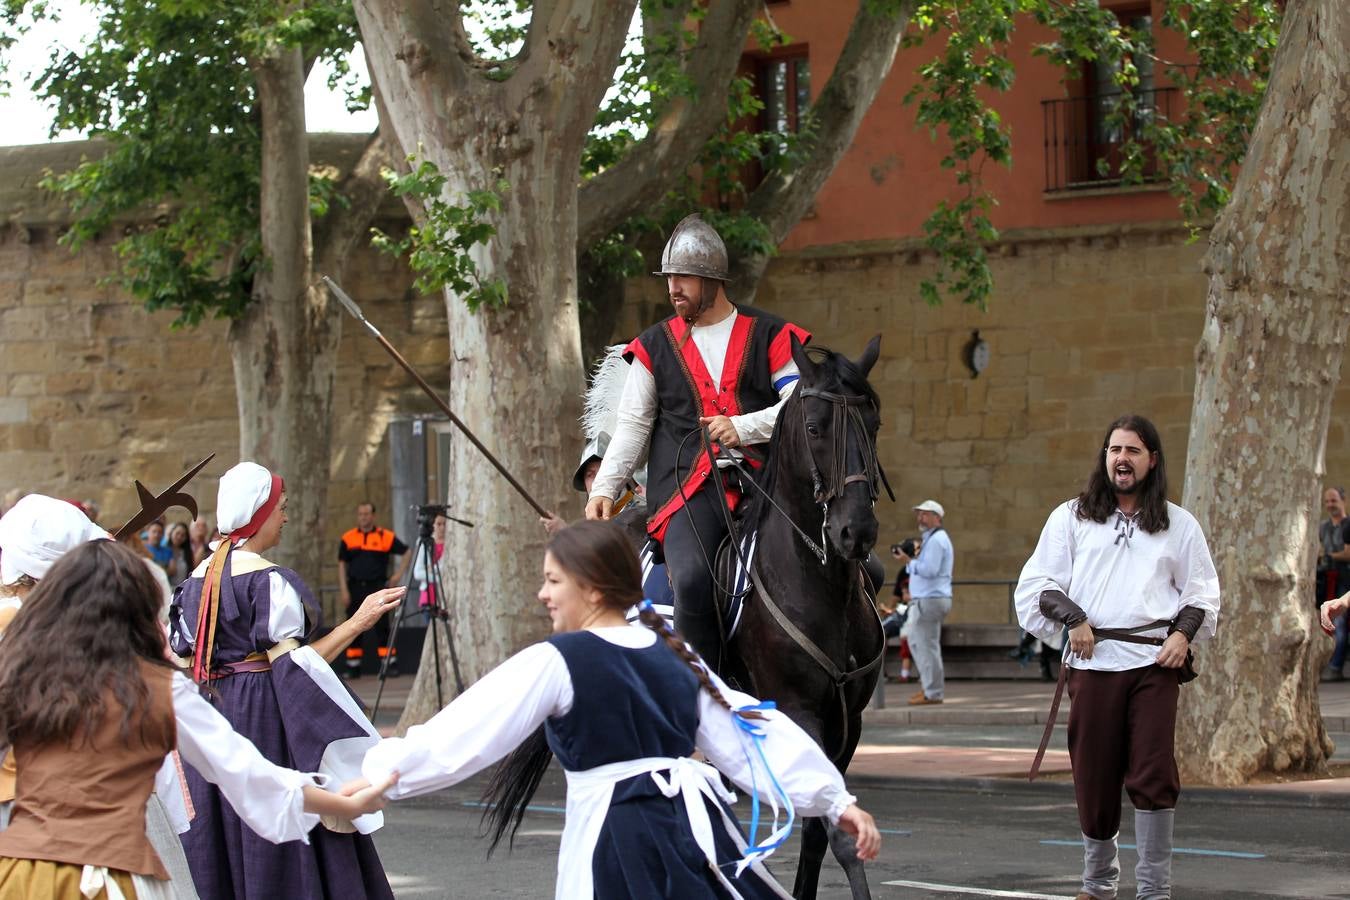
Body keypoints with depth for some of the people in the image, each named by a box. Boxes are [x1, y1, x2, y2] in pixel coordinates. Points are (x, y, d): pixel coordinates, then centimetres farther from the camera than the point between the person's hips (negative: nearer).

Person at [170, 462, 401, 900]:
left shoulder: (197, 579, 8)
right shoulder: (270, 581, -14)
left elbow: (184, 658, 10)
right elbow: (287, 665, -18)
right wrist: (358, 622, -15)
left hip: (210, 720, 8)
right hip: (264, 717, -8)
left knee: (221, 858, 10)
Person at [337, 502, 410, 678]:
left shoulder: (385, 537, 1)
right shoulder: (348, 538, 8)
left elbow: (406, 553, 7)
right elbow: (342, 565, 9)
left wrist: (399, 574, -2)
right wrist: (344, 590, 0)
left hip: (377, 587, -3)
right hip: (355, 588, 3)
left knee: (381, 627, -7)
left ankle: (391, 664, -3)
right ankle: (353, 667, 11)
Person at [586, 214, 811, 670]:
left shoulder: (769, 337, 12)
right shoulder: (655, 346, 16)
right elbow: (632, 426, 13)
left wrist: (744, 427, -11)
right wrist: (604, 489, 1)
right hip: (687, 491, -1)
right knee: (692, 580, -28)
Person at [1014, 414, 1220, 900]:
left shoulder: (1178, 524, 13)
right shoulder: (1071, 517, 11)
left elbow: (1202, 590, 17)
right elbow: (1038, 582, 10)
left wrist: (1184, 632, 0)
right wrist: (1072, 619, -5)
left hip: (1155, 660, 0)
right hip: (1091, 659, 1)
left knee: (1153, 774, -10)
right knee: (1093, 777, 3)